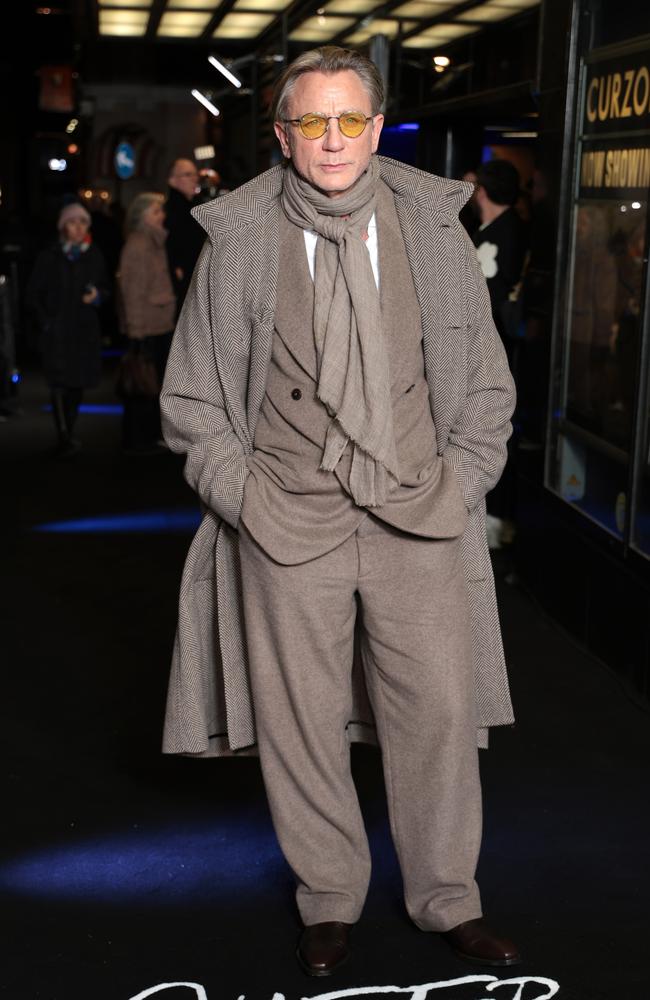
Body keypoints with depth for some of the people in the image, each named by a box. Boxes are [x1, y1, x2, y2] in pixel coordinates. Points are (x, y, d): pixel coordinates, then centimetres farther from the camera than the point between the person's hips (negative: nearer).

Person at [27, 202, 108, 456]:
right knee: (60, 384, -11)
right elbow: (33, 294, 5)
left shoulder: (94, 257, 9)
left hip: (86, 330, 3)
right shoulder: (49, 257, 1)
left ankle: (68, 433, 18)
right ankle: (64, 438, -13)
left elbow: (106, 289, 16)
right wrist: (45, 321, -5)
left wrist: (97, 296, -7)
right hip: (57, 331, -3)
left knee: (78, 384, 6)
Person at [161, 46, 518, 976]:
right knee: (301, 722, 6)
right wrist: (243, 491, -2)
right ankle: (329, 902, 27)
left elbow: (486, 384, 13)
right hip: (289, 523, -1)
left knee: (442, 709, 3)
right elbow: (192, 396, 8)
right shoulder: (238, 244, 1)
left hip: (419, 516, 1)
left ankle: (449, 900, 24)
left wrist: (457, 483, 3)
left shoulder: (435, 231, 5)